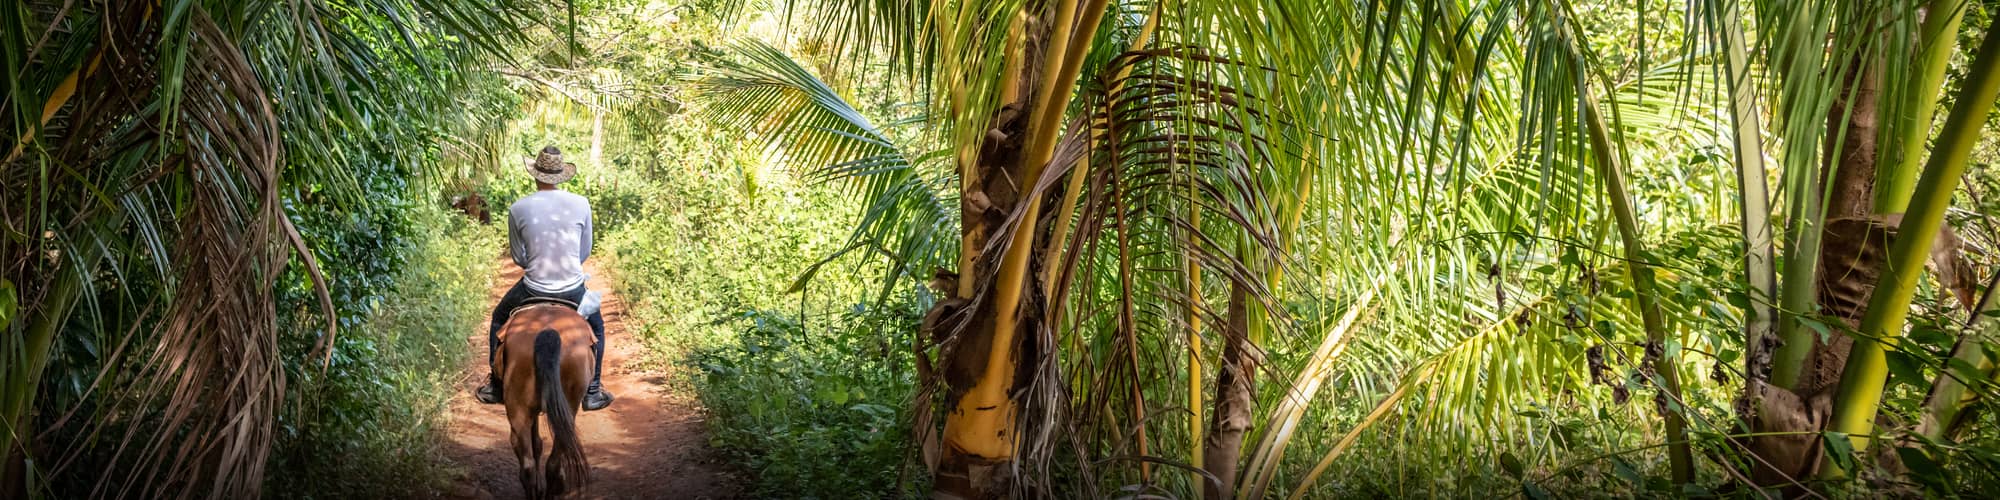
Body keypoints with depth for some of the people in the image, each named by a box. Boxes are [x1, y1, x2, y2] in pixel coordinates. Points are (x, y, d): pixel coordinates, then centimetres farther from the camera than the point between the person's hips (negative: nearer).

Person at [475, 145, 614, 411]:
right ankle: (593, 393, 26)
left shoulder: (518, 209, -8)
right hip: (573, 289, 0)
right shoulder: (581, 204, -6)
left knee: (499, 319, 29)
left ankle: (495, 386, 35)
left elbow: (518, 257, 2)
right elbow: (585, 252, 3)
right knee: (596, 325, 29)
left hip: (533, 289, 0)